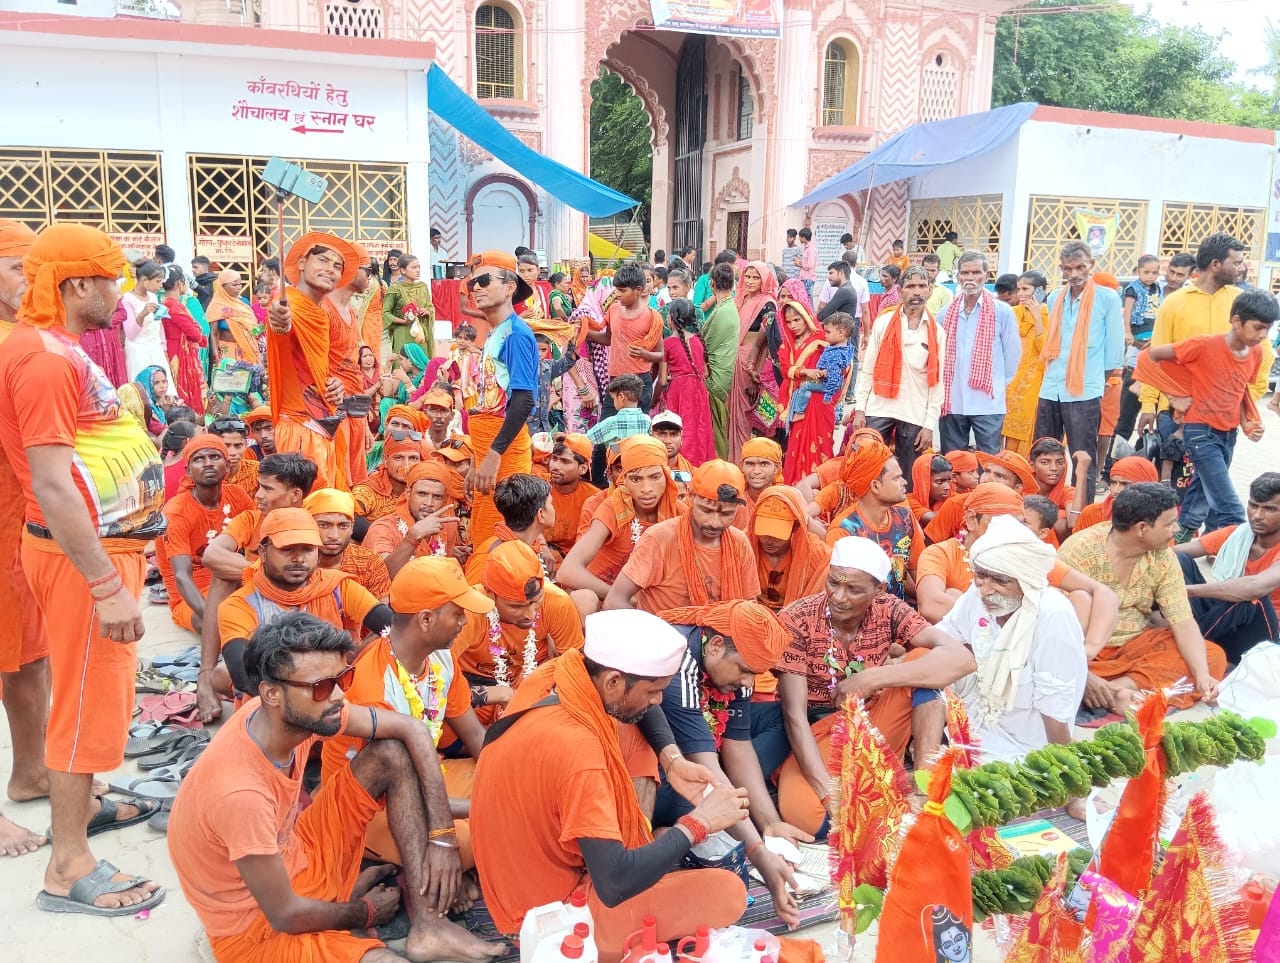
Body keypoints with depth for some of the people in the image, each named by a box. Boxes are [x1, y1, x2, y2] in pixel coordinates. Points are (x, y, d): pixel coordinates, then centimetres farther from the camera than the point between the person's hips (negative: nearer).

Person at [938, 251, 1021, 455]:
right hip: (951, 401, 3)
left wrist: (1000, 383, 8)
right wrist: (943, 385, 10)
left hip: (988, 402, -3)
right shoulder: (947, 313, 6)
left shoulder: (1002, 312, -3)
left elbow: (1013, 353, 4)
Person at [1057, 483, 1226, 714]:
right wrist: (1083, 676, -35)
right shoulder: (1080, 551, -19)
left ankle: (1124, 686, -28)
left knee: (1214, 656, -15)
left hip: (1136, 644, 6)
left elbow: (1183, 622, -5)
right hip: (1082, 649, -6)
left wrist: (1202, 675, -22)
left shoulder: (1163, 558, -3)